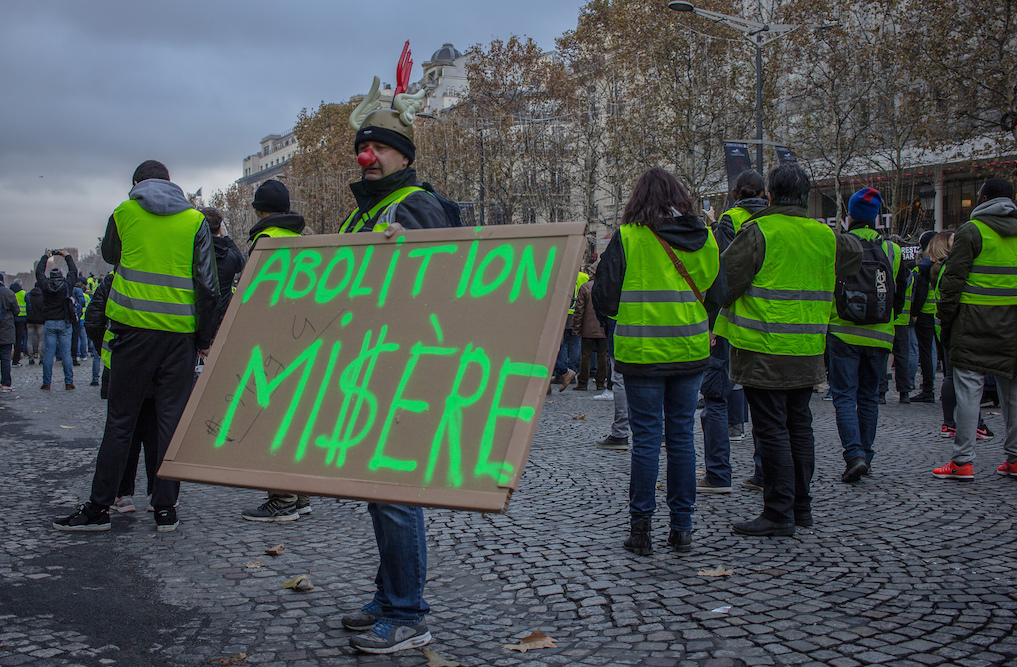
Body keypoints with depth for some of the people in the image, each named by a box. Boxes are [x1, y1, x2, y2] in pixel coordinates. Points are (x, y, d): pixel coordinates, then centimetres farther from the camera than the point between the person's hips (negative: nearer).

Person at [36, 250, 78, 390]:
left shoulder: (45, 285, -1)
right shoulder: (66, 285, -4)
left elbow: (39, 272, 17)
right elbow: (74, 271, 13)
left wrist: (45, 257, 29)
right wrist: (67, 256, 25)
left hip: (49, 323, 1)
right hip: (64, 323, -1)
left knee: (48, 352, 4)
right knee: (66, 352, 0)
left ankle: (46, 382, 5)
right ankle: (69, 382, 0)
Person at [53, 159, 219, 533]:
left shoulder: (124, 213, 5)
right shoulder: (195, 220, 5)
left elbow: (109, 255, 25)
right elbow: (208, 285, 1)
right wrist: (205, 338, 6)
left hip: (134, 327, 0)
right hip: (180, 332, 1)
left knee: (120, 420, 5)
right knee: (173, 419, 5)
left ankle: (99, 508, 9)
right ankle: (165, 509, 7)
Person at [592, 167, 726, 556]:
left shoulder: (628, 237, -7)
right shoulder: (704, 238, 4)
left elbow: (603, 299, -4)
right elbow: (716, 297, 11)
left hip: (642, 352, -3)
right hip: (691, 351, 3)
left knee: (646, 438, 2)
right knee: (682, 436, 10)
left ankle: (641, 527, 7)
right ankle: (681, 528, 15)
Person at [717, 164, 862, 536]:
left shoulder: (758, 232, -12)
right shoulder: (826, 237, 7)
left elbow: (726, 281, -11)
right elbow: (854, 255, 29)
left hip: (764, 351, -6)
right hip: (808, 352, 6)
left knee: (771, 429, -2)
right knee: (799, 427, 15)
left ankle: (778, 513, 0)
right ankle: (801, 508, 24)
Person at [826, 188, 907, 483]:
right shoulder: (892, 250, 5)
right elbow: (900, 295, 12)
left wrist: (824, 325, 10)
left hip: (844, 334, -4)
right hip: (880, 337, 4)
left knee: (844, 395, -1)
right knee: (869, 397, 14)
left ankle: (854, 454, -16)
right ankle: (865, 454, 20)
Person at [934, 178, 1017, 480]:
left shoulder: (971, 231, -5)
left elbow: (953, 280, -9)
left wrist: (946, 320, -3)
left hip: (975, 323, -5)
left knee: (969, 389, -4)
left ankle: (962, 461, -4)